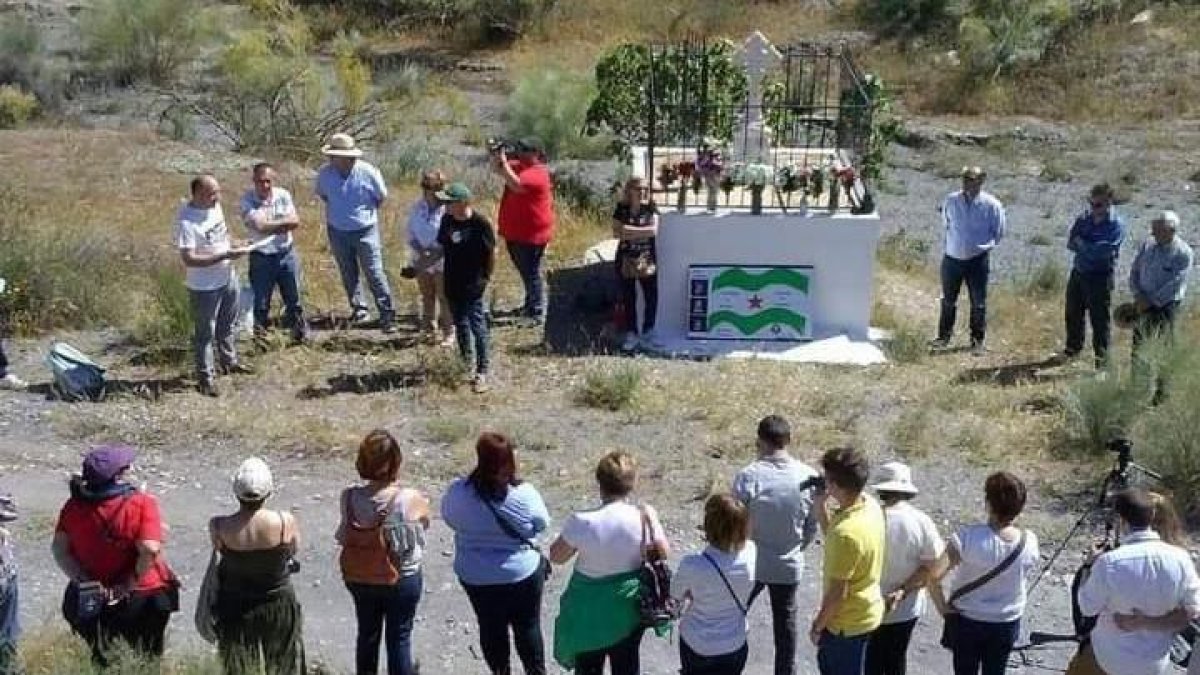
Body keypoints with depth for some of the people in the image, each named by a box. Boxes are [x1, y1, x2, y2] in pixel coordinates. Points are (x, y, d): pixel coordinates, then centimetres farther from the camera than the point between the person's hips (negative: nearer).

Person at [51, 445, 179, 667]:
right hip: (143, 597, -3)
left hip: (91, 598, 4)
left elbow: (60, 549, -10)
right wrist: (130, 585, -17)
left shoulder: (74, 506, -6)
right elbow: (150, 550, -27)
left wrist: (84, 581, -12)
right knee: (146, 659, 16)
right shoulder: (142, 503, -19)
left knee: (102, 659, 22)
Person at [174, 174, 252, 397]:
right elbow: (189, 259, -30)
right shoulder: (186, 221, -28)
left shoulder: (214, 206, -3)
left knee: (227, 324, 25)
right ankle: (205, 377, 21)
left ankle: (229, 361, 44)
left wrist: (232, 247, -2)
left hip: (228, 277, 8)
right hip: (205, 287, -8)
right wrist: (225, 255, -31)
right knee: (205, 333, 7)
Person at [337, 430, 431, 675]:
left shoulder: (350, 496, -20)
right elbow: (424, 523, -8)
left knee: (367, 633, 25)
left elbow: (343, 535, -10)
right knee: (399, 637, 17)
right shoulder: (409, 500, -27)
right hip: (402, 579, -3)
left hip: (357, 577, 3)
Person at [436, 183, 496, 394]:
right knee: (460, 324, 17)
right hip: (453, 282, 6)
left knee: (477, 325, -3)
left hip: (473, 284, -6)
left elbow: (492, 252, -6)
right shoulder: (447, 220, -1)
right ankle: (465, 364, 32)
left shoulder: (480, 223, -15)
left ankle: (482, 371, 4)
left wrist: (486, 276, -2)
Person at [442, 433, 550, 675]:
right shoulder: (524, 494, -24)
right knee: (528, 627, 19)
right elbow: (542, 524, -7)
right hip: (523, 573, -2)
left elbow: (449, 518, 0)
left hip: (476, 576, 2)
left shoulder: (458, 492, -19)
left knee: (491, 628, 21)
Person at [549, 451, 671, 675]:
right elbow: (663, 553, -3)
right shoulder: (643, 518, -20)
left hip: (590, 606, -2)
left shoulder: (582, 522, -26)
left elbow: (556, 557, -11)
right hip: (629, 604, 2)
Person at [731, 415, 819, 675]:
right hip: (789, 566, 2)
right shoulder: (810, 477, -11)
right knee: (785, 624, 18)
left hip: (751, 564, -2)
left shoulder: (749, 476, -21)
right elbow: (812, 527, 0)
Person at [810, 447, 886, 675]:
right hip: (864, 610, 9)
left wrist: (818, 626, -12)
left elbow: (838, 591, -26)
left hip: (849, 621, -9)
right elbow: (832, 535, 10)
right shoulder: (870, 504, -7)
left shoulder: (847, 532, -35)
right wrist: (821, 506, -4)